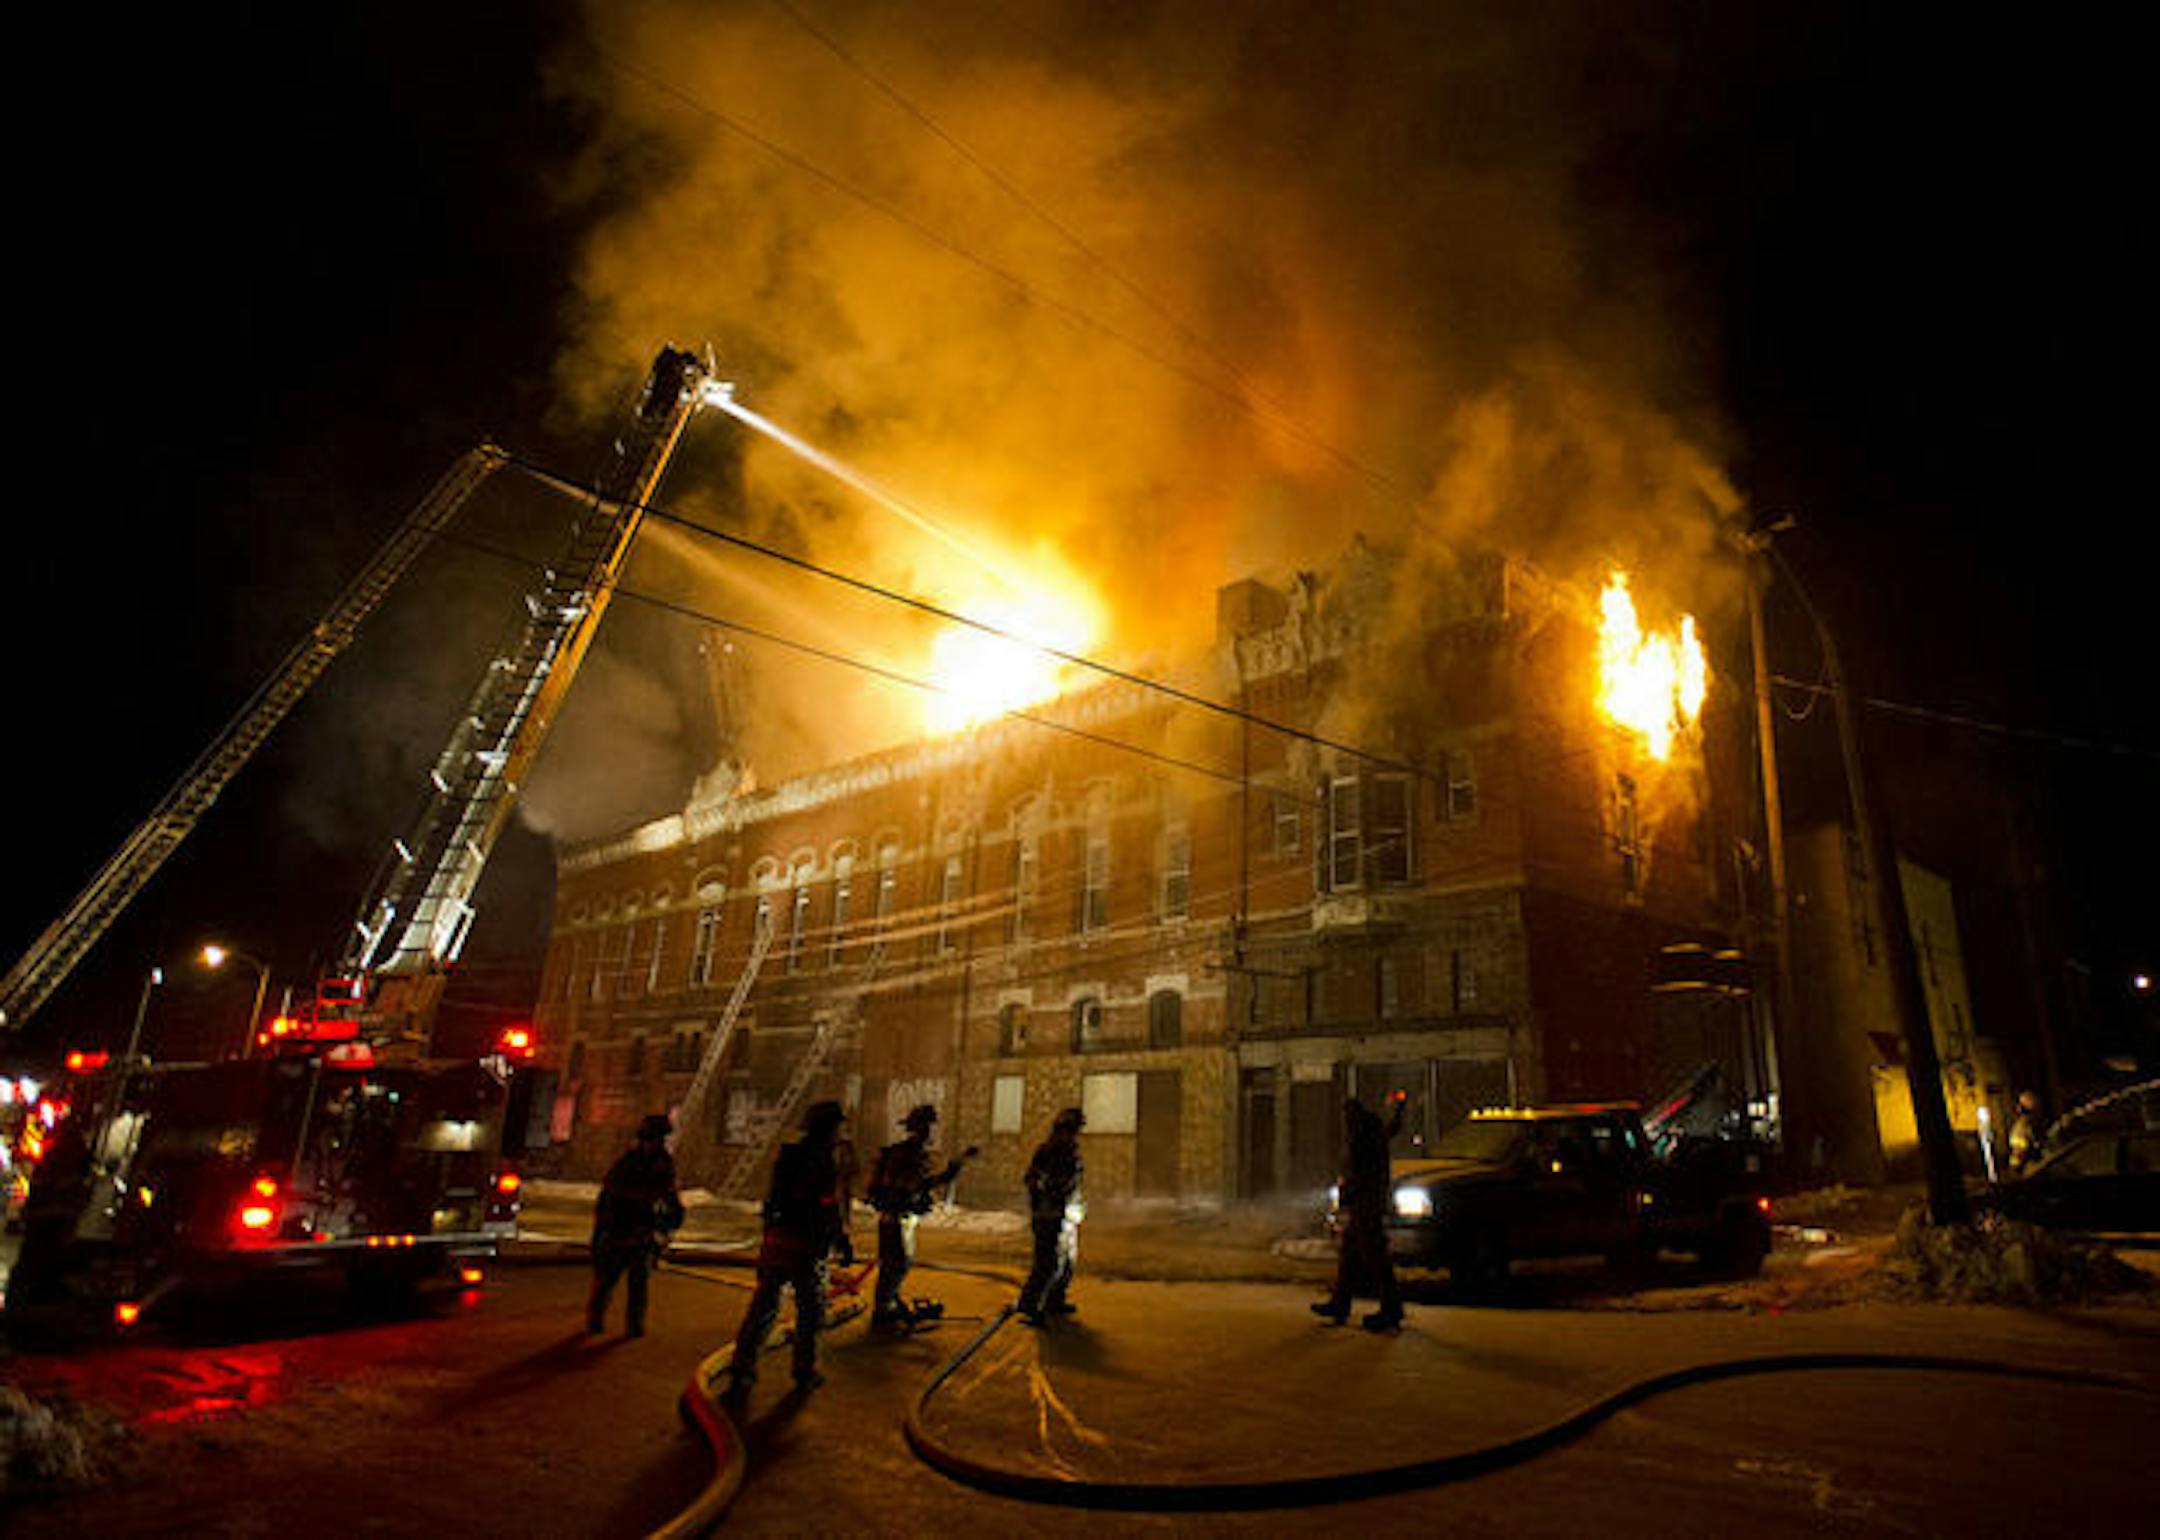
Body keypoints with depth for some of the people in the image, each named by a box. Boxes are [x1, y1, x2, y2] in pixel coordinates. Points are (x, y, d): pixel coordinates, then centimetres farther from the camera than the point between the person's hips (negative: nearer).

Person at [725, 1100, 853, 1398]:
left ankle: (741, 1372, 6)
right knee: (810, 1311, 11)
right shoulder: (822, 1161, -14)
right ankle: (805, 1372, 20)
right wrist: (844, 1243, -5)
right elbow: (831, 1209, -16)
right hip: (805, 1248, -6)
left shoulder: (787, 1155, 9)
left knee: (763, 1308, 10)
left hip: (775, 1242, 6)